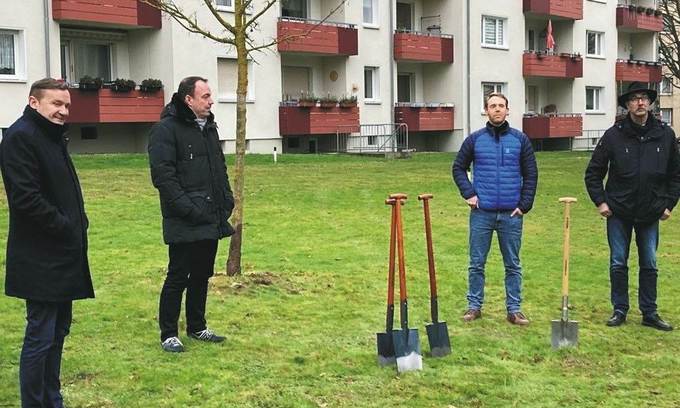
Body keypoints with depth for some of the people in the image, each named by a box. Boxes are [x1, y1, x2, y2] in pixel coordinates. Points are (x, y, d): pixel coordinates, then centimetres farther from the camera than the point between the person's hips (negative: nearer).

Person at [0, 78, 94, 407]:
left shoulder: (53, 135, 16)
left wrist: (77, 224, 8)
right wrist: (65, 226, -16)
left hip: (63, 255, 10)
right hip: (40, 259, -10)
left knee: (58, 331, 16)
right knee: (40, 336, -3)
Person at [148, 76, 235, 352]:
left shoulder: (209, 127, 15)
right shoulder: (166, 129, -12)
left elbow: (220, 167, 23)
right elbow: (162, 174, -18)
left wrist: (226, 199, 10)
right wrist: (187, 208, -21)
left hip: (211, 220, 8)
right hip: (184, 224, -8)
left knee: (202, 275, 16)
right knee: (178, 277, 0)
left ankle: (197, 327, 29)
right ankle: (168, 334, 12)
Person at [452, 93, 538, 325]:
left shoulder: (520, 140, 3)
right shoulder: (475, 140, 3)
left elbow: (530, 175, 6)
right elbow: (458, 168, 12)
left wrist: (525, 205, -1)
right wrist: (468, 193, -1)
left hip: (511, 214, 0)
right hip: (481, 212, 0)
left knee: (513, 265, 7)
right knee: (476, 263, 6)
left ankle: (514, 309, 15)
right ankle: (474, 306, 17)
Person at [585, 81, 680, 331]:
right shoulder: (614, 135, -7)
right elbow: (593, 172, 0)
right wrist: (600, 201, -5)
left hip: (650, 213, 2)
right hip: (619, 212, -2)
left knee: (649, 265, 9)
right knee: (618, 264, 6)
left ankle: (649, 313, 19)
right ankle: (620, 310, 18)